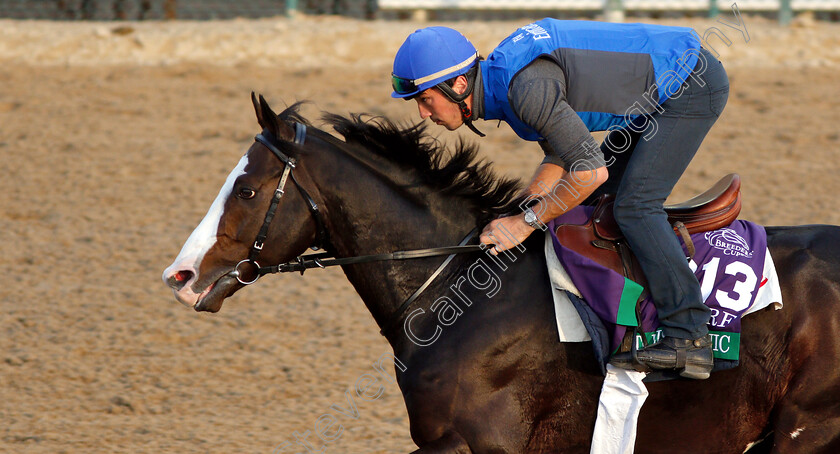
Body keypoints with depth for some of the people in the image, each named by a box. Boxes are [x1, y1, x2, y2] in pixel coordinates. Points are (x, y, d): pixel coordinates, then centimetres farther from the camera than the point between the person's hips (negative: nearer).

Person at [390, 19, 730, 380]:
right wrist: (510, 213, 5)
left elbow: (591, 171, -29)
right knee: (593, 197, 14)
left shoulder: (528, 89, -29)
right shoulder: (502, 76, 4)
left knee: (633, 207, -18)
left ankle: (690, 339, -23)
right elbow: (562, 157, 15)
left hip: (694, 86, -10)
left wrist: (527, 221, -19)